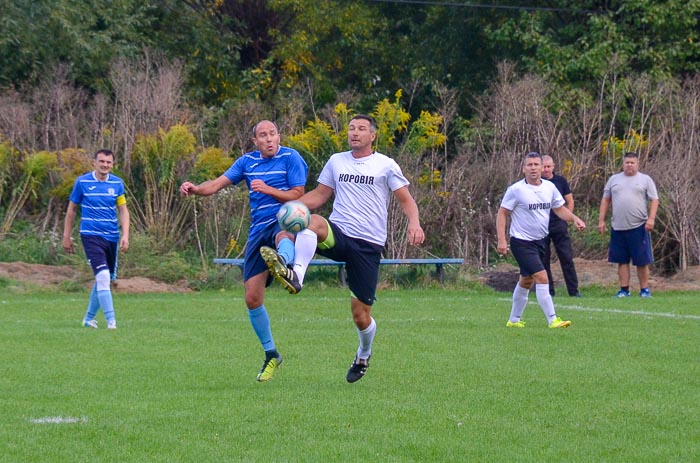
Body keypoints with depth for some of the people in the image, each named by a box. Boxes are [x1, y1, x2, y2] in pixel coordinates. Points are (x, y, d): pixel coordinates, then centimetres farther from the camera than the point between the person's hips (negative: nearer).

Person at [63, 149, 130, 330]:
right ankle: (111, 321, -19)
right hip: (91, 235, -4)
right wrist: (67, 237, 6)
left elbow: (123, 210, 8)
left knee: (104, 279, 12)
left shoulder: (117, 183, 4)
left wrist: (125, 235, -5)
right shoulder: (82, 182, -4)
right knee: (103, 276, -18)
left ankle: (89, 318, 29)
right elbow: (71, 209, 5)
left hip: (111, 237, 5)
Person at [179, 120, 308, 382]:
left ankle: (284, 265, -84)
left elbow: (298, 195, -5)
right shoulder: (247, 162, 14)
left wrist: (268, 189, -17)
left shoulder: (290, 158, 1)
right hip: (258, 230, 5)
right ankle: (271, 355, 17)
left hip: (284, 221, -5)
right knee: (252, 298, 1)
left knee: (284, 236, -46)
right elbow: (217, 184, 8)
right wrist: (194, 189, -12)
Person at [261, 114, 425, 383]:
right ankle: (296, 275, -54)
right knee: (313, 221, -35)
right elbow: (319, 195, 20)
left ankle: (364, 355, 32)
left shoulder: (386, 166, 3)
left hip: (369, 245, -2)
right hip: (338, 235, 2)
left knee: (361, 315, 0)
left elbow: (406, 200, 4)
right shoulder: (336, 161, 13)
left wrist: (414, 224, -17)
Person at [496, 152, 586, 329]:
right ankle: (552, 320, -17)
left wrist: (575, 219, -5)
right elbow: (502, 213, -8)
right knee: (542, 277, -17)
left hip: (540, 241, 7)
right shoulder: (516, 190, -12)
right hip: (522, 242, -7)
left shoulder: (550, 187, 4)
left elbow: (560, 209, 14)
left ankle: (514, 320, 28)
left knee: (526, 281, 16)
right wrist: (501, 240, -16)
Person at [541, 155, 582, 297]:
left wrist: (566, 219, 5)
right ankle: (548, 290, 11)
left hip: (559, 227, 0)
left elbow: (570, 202, 12)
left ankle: (573, 290, 2)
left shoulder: (561, 181, 5)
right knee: (544, 260, 3)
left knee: (567, 258, -2)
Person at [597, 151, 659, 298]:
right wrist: (601, 220, 8)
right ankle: (624, 289, 10)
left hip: (639, 226, -3)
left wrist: (651, 218, -11)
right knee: (622, 260, 4)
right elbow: (605, 200, 15)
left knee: (642, 261, -1)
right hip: (618, 227, 3)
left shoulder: (645, 180, 6)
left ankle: (644, 289, 7)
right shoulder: (614, 180, 13)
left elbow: (654, 200, 2)